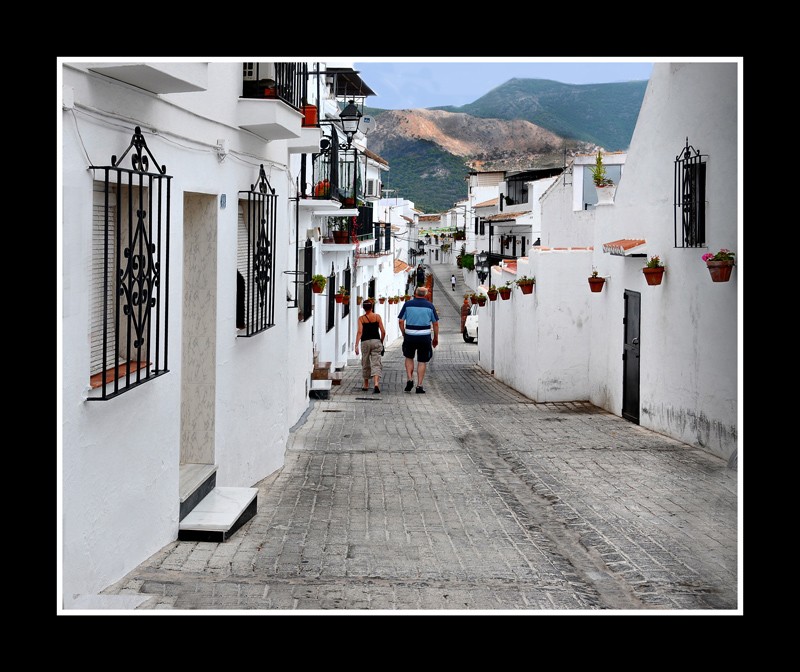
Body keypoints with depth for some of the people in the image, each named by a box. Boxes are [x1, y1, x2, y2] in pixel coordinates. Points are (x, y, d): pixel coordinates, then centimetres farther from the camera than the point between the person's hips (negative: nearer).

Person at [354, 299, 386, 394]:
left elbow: (359, 332, -10)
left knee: (365, 363, 16)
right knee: (376, 364, -4)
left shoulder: (361, 319, 0)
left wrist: (356, 345, -12)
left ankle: (366, 385, 28)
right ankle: (376, 384, -24)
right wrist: (381, 342, 16)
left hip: (365, 342, 0)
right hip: (376, 341, 0)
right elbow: (383, 332, 0)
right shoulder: (377, 317, 1)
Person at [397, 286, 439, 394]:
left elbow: (401, 321, -1)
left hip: (410, 336, 0)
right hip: (425, 336, 0)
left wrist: (404, 334, 12)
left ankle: (410, 380, 5)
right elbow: (435, 324, 3)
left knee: (409, 358, 21)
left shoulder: (408, 304, 1)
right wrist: (436, 338, 13)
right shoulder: (430, 306, 1)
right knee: (422, 361, 7)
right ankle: (419, 386, 4)